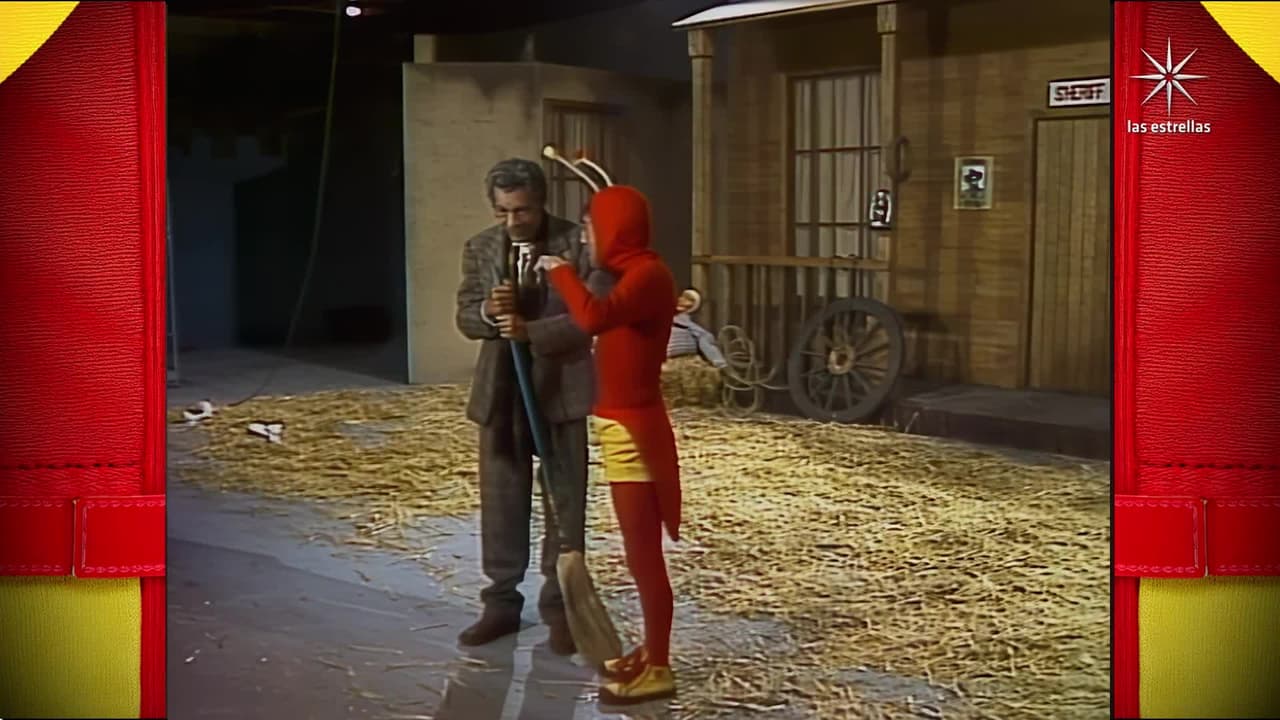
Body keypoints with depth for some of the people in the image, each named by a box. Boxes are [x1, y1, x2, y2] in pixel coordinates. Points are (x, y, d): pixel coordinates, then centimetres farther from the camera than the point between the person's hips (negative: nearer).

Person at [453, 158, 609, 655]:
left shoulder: (578, 244, -8)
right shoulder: (479, 249, 5)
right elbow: (465, 318, 2)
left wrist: (531, 330, -27)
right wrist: (488, 311, -22)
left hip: (561, 389, -3)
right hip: (500, 392, 3)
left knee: (565, 504, 4)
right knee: (501, 502, 9)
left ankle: (560, 607, 16)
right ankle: (502, 603, 20)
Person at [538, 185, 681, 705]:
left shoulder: (648, 274, -17)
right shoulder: (631, 274, 14)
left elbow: (593, 317, -32)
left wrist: (560, 272, -18)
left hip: (634, 428, -10)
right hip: (620, 425, 10)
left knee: (644, 555, -3)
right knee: (639, 553, 16)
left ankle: (657, 669, 5)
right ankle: (650, 652, 27)